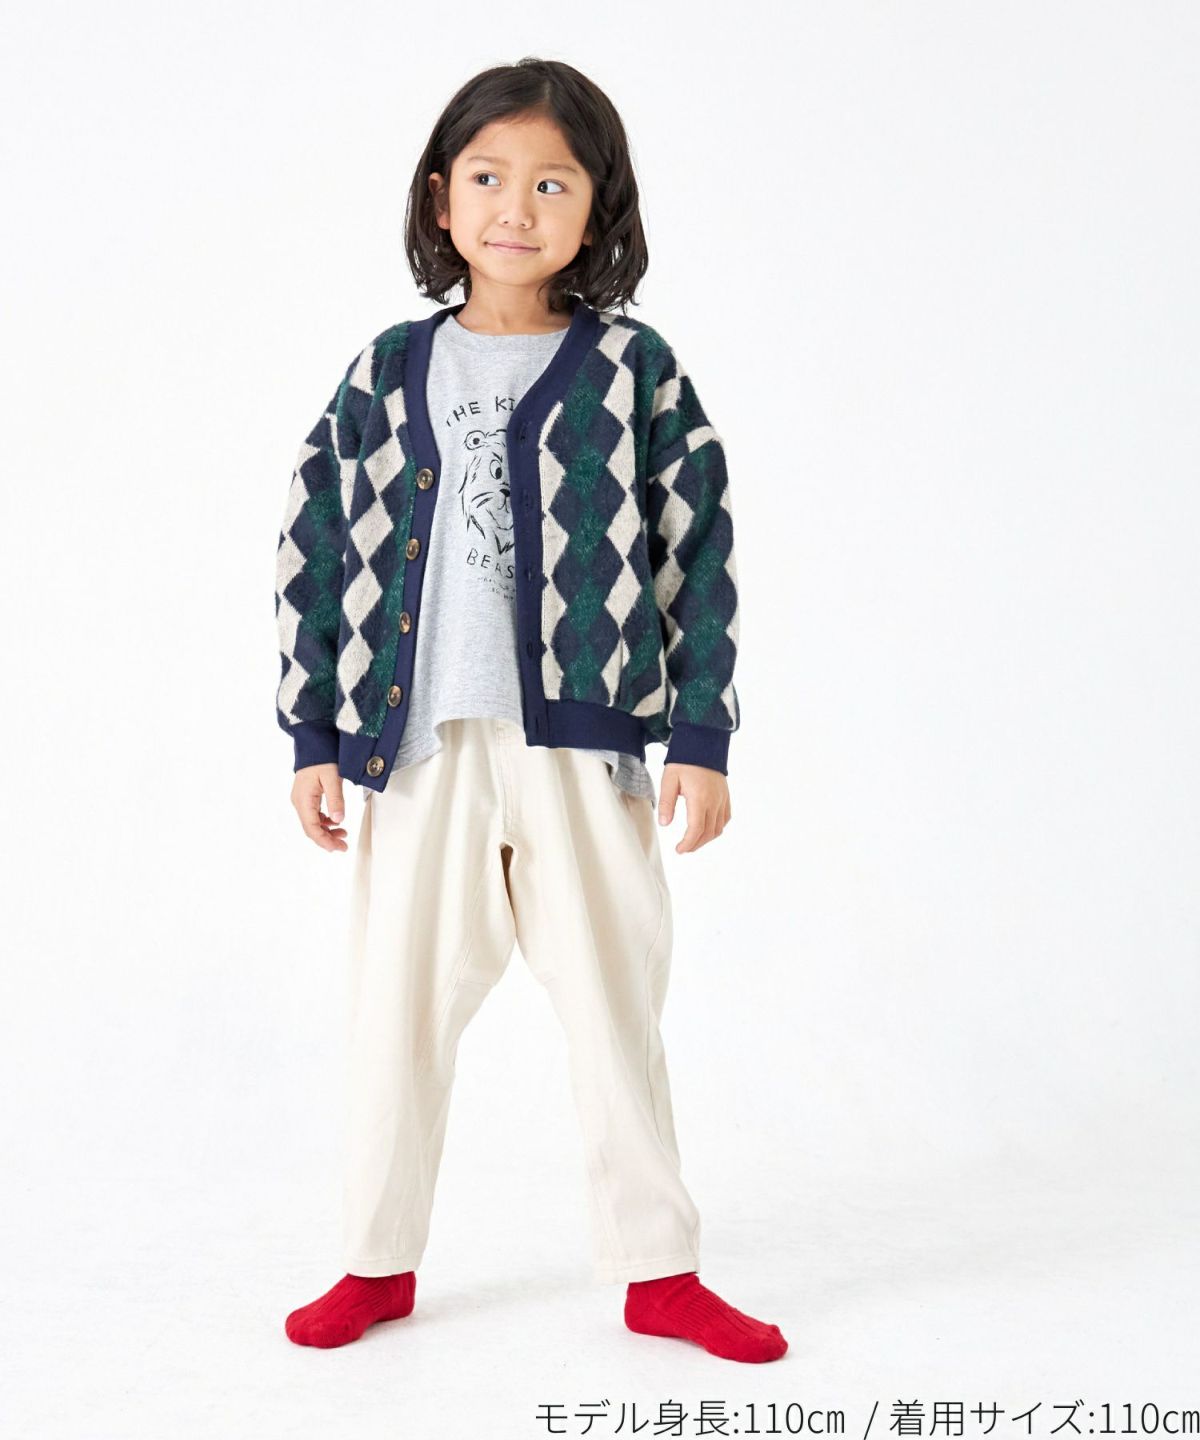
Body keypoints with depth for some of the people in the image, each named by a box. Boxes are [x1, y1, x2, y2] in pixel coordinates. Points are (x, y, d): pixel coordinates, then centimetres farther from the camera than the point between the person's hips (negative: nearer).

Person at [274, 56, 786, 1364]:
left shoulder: (633, 369, 1)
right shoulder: (387, 371, 5)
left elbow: (699, 556, 1)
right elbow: (313, 552, 7)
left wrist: (702, 739, -4)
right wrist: (313, 738, 4)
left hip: (585, 747, -1)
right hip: (418, 744, 2)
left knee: (617, 1009, 9)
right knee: (398, 1011, 10)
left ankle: (659, 1274, 24)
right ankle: (377, 1264, 28)